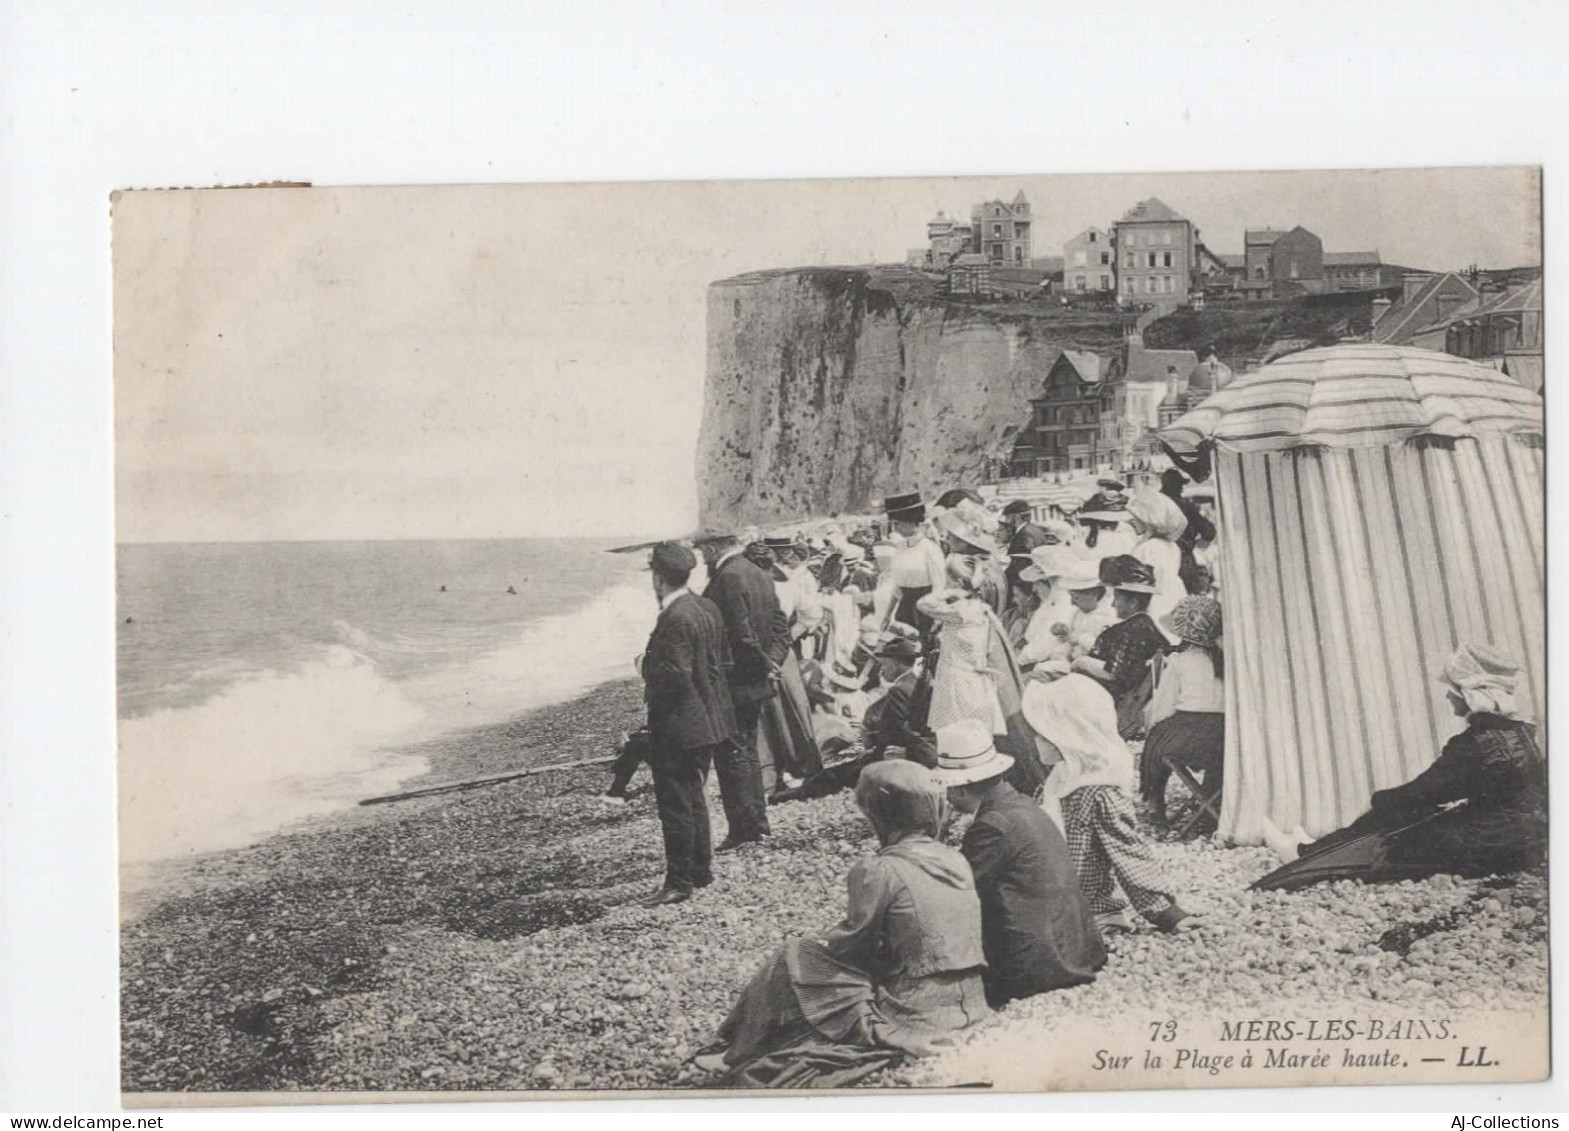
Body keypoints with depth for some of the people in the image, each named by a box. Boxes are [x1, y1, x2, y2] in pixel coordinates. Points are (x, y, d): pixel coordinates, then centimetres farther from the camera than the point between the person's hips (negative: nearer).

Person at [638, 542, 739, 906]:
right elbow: (723, 661, 13)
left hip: (677, 727, -10)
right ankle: (700, 869, 29)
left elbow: (676, 677, -26)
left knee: (675, 805, -1)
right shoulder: (708, 609, 7)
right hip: (709, 721, 10)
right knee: (694, 799, 20)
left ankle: (679, 882, 5)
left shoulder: (674, 619, -22)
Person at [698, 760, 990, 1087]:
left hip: (915, 1012, -7)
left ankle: (740, 1055, 29)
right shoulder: (955, 860, 6)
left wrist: (823, 944, 18)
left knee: (791, 960, 11)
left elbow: (850, 942, -4)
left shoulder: (878, 871, -14)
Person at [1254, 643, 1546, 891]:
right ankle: (1308, 852, 26)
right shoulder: (1519, 731, 7)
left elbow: (1423, 791, -16)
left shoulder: (1477, 742, -22)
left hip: (1490, 851, -9)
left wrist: (1378, 802, 3)